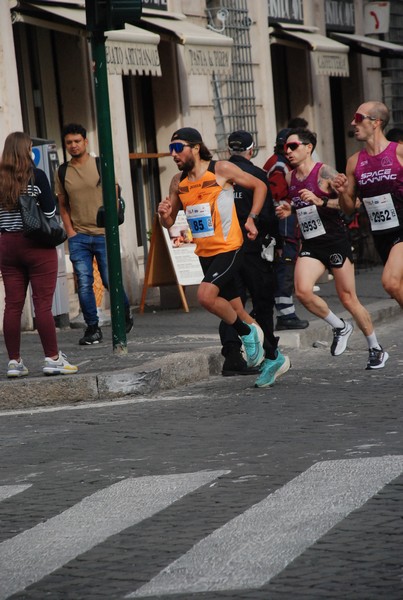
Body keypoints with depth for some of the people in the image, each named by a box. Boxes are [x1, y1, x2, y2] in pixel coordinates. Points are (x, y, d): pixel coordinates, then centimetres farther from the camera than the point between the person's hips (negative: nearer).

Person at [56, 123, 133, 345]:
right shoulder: (62, 172, 7)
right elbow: (63, 205, 13)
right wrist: (70, 231, 1)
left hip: (103, 234, -2)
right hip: (78, 237, 2)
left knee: (110, 281, 2)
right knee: (84, 284, -4)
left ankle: (125, 314, 27)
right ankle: (92, 328, 4)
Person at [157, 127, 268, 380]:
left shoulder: (221, 169, -9)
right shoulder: (178, 182, 6)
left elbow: (259, 186, 1)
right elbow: (170, 222, 11)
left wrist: (251, 218, -9)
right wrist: (164, 214, -12)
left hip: (229, 248, -6)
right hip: (205, 253, 7)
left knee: (206, 295, -23)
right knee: (234, 307, 12)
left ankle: (246, 331, -3)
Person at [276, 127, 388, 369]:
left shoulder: (324, 172, -11)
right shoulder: (290, 178, 9)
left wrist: (321, 201, -27)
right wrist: (288, 210, 6)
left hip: (336, 241, -6)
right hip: (310, 245, 6)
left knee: (348, 298, -1)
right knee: (303, 291, -17)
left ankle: (376, 349, 17)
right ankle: (340, 327, 9)